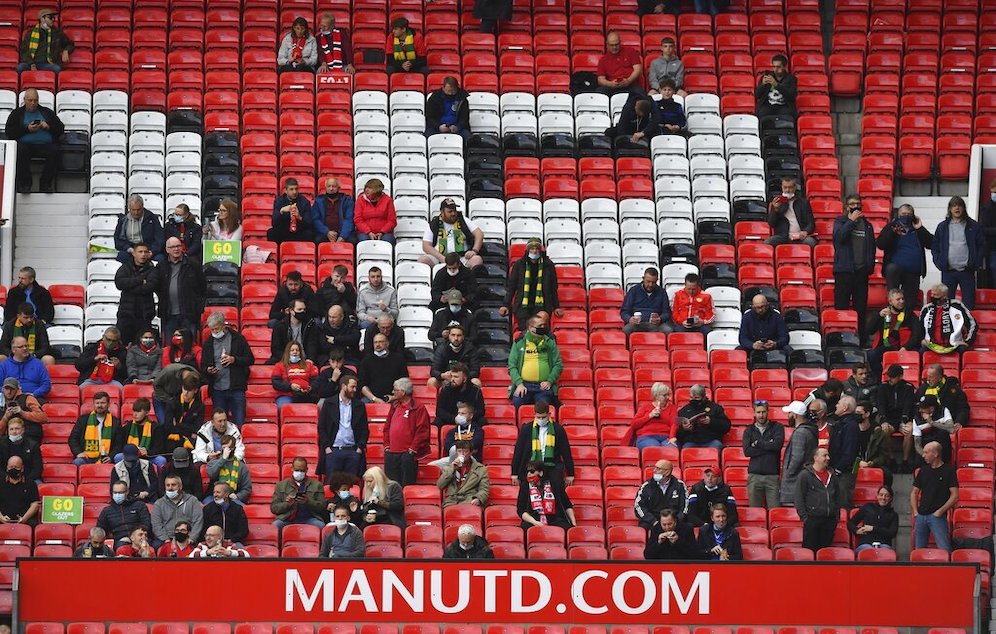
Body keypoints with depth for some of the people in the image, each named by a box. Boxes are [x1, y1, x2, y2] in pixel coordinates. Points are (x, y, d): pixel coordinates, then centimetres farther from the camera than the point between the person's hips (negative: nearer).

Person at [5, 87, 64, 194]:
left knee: (54, 151, -33)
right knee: (21, 151, -37)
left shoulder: (47, 112, 24)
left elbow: (61, 129, 17)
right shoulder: (17, 113, 21)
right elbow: (8, 132, 7)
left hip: (46, 144, 1)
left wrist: (48, 127, -4)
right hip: (25, 144, -1)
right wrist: (27, 129, -6)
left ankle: (46, 183, -27)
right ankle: (25, 183, -29)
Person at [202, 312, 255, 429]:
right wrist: (208, 370, -7)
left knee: (239, 424, -4)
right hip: (217, 389, 3)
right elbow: (203, 366, 16)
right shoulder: (209, 343, 12)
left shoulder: (237, 338, 2)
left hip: (236, 388, -3)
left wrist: (234, 359, -13)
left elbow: (250, 360, 3)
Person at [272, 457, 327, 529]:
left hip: (309, 519, 0)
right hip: (287, 519, 0)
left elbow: (322, 507, 7)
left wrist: (308, 502, -12)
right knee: (275, 525, -32)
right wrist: (287, 504, -10)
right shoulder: (281, 485, 16)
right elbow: (273, 508, 10)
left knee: (320, 526, -33)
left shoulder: (316, 485, 16)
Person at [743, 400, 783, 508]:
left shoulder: (777, 427, 8)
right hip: (754, 475, 2)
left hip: (773, 475, -2)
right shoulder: (749, 430, 13)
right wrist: (768, 445, -5)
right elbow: (747, 451, -3)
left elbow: (777, 445, -9)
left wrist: (758, 443, -1)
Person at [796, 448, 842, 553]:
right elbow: (799, 498, -4)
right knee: (810, 549, -5)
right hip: (812, 520, -5)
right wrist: (804, 516, -10)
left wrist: (837, 515, 13)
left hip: (830, 520, 5)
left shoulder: (832, 475, 14)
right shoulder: (805, 475, -3)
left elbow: (837, 497, 21)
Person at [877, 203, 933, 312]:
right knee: (891, 268, -38)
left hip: (913, 273, 3)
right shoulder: (891, 228, 8)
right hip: (896, 267, -3)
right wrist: (893, 231, -15)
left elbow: (932, 243, 2)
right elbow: (880, 244, -7)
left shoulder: (917, 231, 15)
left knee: (910, 303, 3)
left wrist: (920, 229, -4)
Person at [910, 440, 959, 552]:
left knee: (944, 550, -13)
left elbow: (955, 496, -5)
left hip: (937, 516, -5)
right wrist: (915, 511, 7)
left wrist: (941, 511, -11)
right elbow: (914, 492, 20)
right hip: (921, 516, 5)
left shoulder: (949, 471, -2)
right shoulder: (923, 471, 13)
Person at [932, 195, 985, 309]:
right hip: (948, 271, 1)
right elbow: (934, 246, 10)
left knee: (969, 303, -1)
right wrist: (939, 262, -4)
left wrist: (976, 263, -7)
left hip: (967, 271, -1)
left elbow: (981, 247, 4)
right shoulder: (942, 227, 10)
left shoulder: (974, 227, 5)